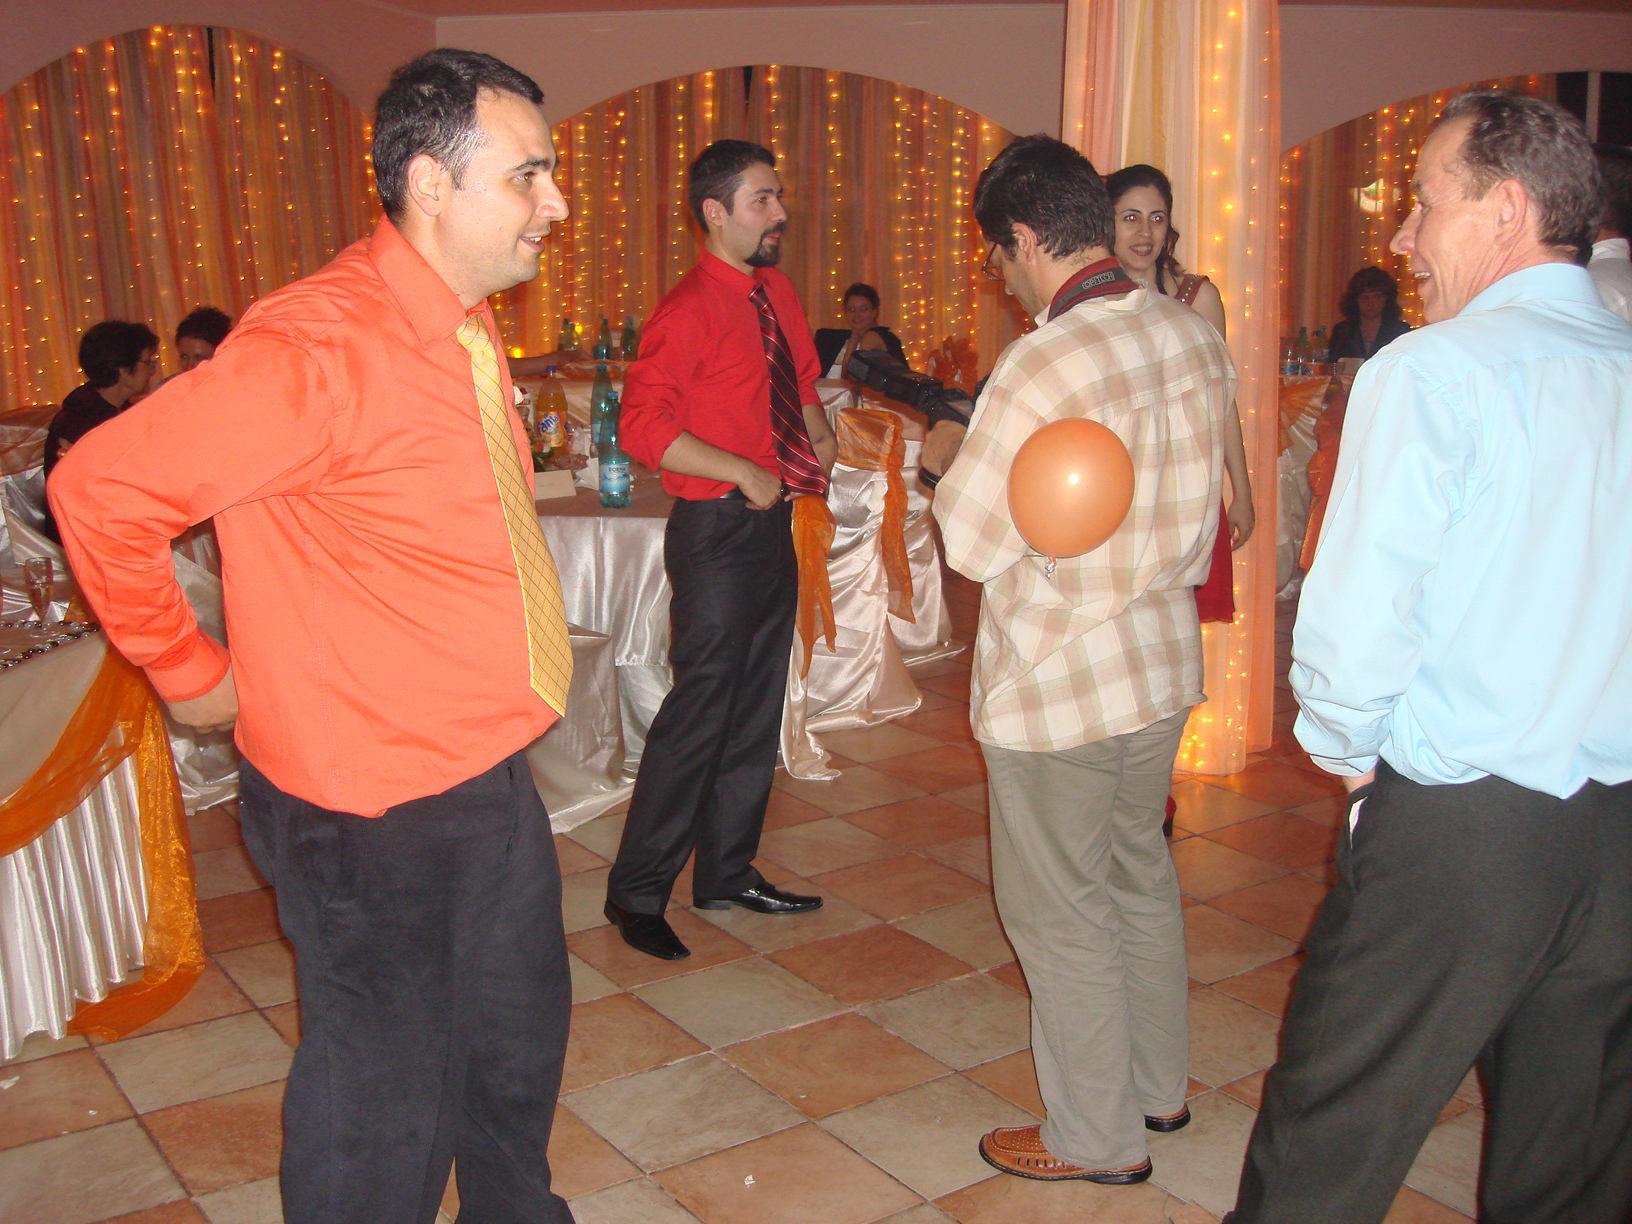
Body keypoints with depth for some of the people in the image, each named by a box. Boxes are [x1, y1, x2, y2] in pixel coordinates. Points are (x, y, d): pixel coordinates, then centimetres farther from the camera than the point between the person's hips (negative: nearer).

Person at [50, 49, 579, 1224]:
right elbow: (101, 491, -23)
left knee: (519, 1043, 26)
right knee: (383, 1109, 8)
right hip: (374, 812, -9)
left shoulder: (465, 326, 6)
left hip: (489, 777, 9)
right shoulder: (316, 348, -23)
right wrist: (190, 673, -11)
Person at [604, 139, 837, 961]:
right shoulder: (687, 313, -14)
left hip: (772, 522, 9)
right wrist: (747, 474, -22)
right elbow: (642, 427, -22)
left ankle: (726, 872, 30)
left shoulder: (778, 294, 11)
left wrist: (819, 439, 6)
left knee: (756, 706, 15)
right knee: (702, 706, -5)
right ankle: (636, 893, 9)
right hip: (716, 530, -8)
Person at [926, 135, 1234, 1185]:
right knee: (1140, 874, 23)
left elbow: (974, 542, -21)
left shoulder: (1047, 363, -24)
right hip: (1165, 660, 8)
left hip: (1057, 683, -8)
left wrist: (949, 456, -1)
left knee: (1061, 911, 8)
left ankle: (1098, 1137, 24)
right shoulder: (1197, 337, 1)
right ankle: (1159, 1086, 41)